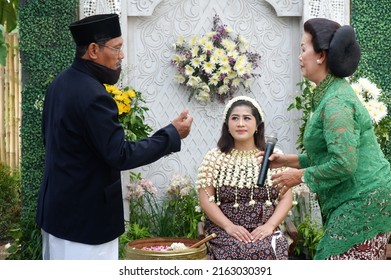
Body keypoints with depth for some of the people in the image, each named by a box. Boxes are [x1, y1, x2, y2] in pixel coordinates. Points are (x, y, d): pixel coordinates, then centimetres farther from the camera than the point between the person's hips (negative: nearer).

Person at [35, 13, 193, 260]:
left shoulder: (61, 83, 6)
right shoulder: (93, 95, -24)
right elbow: (120, 156, -24)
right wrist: (172, 135, -17)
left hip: (58, 208, 10)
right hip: (85, 217, -10)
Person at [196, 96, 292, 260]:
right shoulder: (214, 158, 8)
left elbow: (286, 198, 5)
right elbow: (206, 200, 2)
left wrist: (269, 225, -11)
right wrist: (229, 226, -12)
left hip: (265, 230, 1)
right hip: (224, 229, -1)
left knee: (268, 251, -29)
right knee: (237, 251, -31)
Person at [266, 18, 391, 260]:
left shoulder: (335, 102, -19)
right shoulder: (329, 94, 13)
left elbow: (344, 163, -25)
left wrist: (300, 176, -13)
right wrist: (289, 160, 13)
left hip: (363, 201, -10)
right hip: (365, 198, 10)